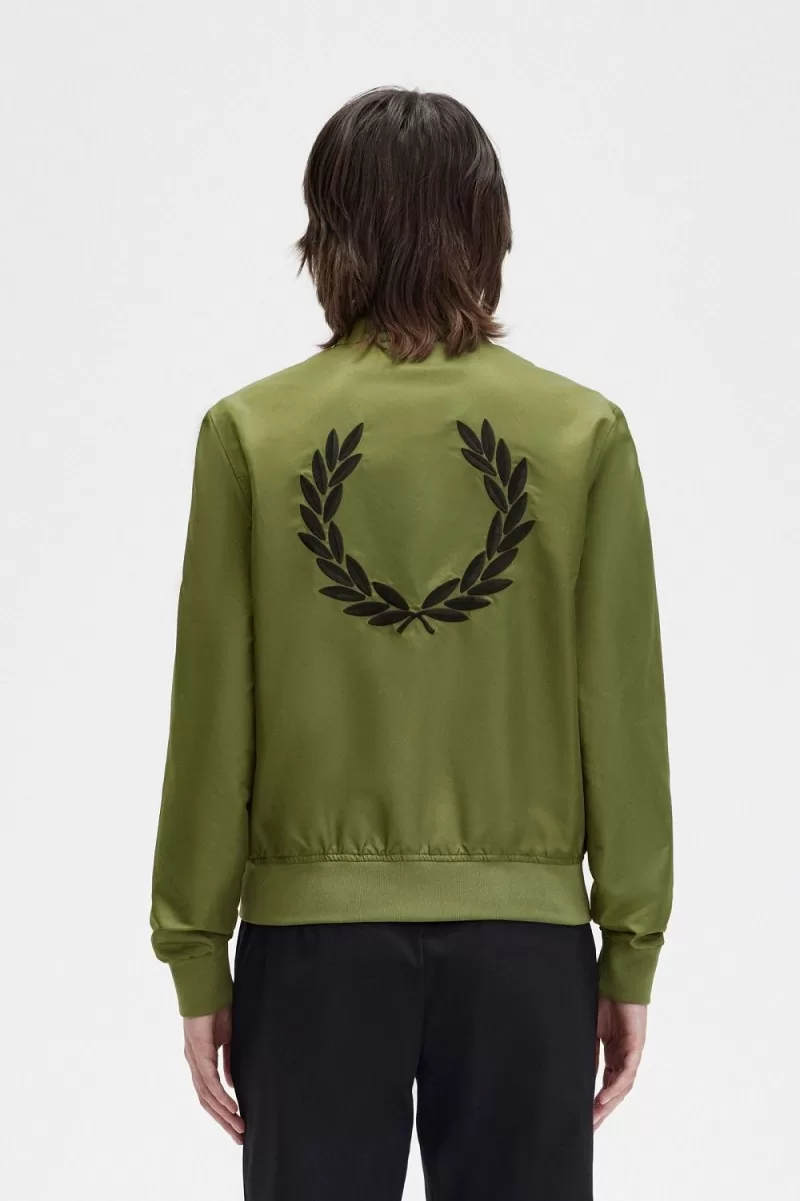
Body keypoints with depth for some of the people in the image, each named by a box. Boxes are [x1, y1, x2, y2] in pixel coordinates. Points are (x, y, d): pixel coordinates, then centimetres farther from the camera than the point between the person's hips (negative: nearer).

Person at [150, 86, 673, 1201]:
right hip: (526, 928, 1)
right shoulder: (585, 433, -3)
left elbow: (214, 721, -3)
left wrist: (197, 958, 5)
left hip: (314, 923, 0)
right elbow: (624, 713, -2)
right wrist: (632, 953, 6)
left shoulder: (251, 432, -4)